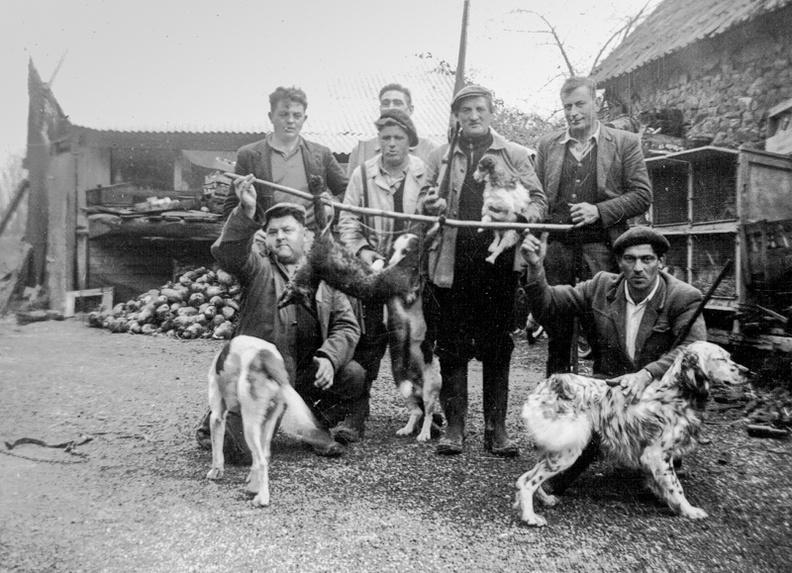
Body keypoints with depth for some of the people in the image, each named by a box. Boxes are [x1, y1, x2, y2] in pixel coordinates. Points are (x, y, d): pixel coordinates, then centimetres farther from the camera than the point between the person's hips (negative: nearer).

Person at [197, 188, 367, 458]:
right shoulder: (258, 270, 2)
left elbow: (347, 325, 3)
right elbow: (227, 251, -20)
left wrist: (329, 357, -16)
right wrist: (246, 211, -36)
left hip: (309, 373, 3)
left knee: (354, 374, -19)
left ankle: (317, 427, 6)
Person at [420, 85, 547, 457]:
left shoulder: (515, 155, 14)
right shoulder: (440, 156, 16)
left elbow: (538, 199, 11)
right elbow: (426, 200, 15)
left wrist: (527, 215, -12)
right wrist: (430, 204, -9)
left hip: (499, 259, 0)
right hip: (452, 261, 1)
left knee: (497, 346, 3)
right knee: (451, 346, 2)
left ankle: (496, 428, 13)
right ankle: (454, 426, 12)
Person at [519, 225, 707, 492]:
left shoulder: (684, 298, -9)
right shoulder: (601, 286, 0)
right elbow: (548, 306, 1)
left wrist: (647, 374, -39)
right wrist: (535, 267, -17)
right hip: (607, 385, 2)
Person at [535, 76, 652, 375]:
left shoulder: (625, 143, 7)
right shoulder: (547, 145, 14)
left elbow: (642, 195, 3)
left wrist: (599, 211, -12)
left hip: (601, 247, -2)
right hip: (555, 247, 2)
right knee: (556, 330, 7)